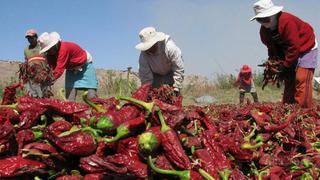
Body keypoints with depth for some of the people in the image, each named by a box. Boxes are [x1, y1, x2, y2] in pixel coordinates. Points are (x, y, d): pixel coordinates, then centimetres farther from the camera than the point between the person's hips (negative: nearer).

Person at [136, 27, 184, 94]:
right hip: (156, 75, 2)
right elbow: (145, 76, -20)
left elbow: (179, 70, -29)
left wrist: (176, 88, -29)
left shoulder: (171, 48, -36)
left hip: (171, 73, -2)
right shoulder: (143, 55, -28)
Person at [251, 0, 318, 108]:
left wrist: (285, 65, -26)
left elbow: (294, 47, -30)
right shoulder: (264, 31, -5)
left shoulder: (287, 21, -30)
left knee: (301, 80, -18)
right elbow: (272, 48, 4)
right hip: (287, 53, 8)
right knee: (289, 82, 5)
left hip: (306, 49, -7)